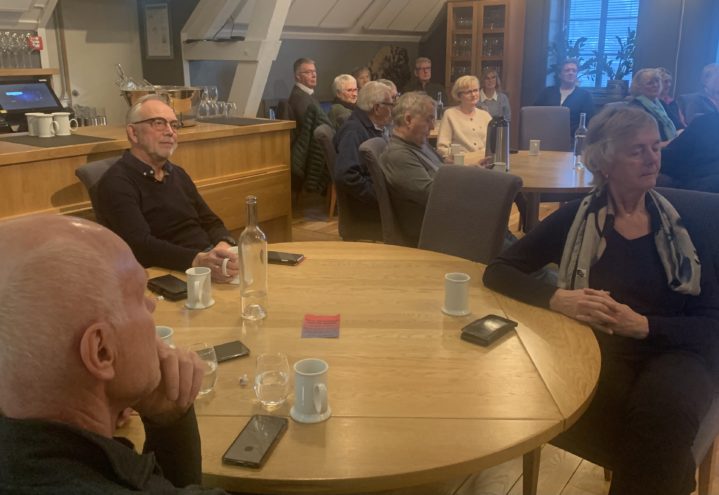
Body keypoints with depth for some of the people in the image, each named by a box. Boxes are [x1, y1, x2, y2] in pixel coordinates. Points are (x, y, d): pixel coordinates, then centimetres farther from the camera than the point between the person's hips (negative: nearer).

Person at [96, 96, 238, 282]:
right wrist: (198, 261, -35)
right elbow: (141, 246, -20)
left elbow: (210, 222, 16)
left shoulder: (177, 174, 18)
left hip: (214, 267, 8)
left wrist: (225, 245, -8)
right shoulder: (117, 183, -7)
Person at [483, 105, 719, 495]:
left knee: (664, 410, -35)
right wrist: (558, 299, -17)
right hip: (598, 350, 0)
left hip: (673, 353, 0)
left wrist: (643, 325, -16)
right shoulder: (576, 219, 6)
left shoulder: (687, 226, 9)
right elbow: (498, 272, 1)